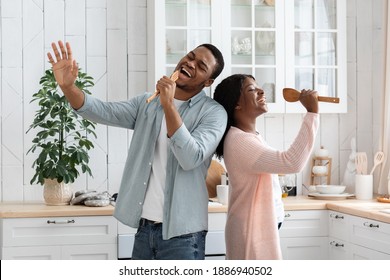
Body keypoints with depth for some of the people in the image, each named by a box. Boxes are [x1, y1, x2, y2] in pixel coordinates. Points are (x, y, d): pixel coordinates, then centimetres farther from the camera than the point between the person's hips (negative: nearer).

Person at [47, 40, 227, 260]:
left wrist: (169, 105, -24)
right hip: (144, 228, 5)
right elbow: (105, 111, -5)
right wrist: (68, 86, -21)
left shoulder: (214, 113, -7)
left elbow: (190, 158, -21)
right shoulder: (147, 103, 9)